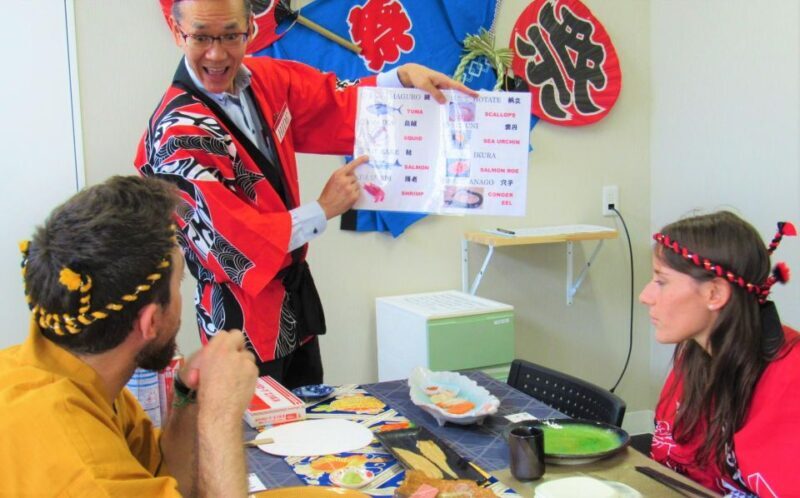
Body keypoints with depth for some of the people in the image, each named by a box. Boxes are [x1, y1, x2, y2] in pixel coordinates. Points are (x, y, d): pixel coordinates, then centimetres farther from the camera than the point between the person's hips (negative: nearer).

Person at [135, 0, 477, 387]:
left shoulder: (264, 79, -2)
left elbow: (335, 104, 9)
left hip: (296, 295, 7)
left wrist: (403, 76, -7)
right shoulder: (177, 131, -21)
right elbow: (231, 243, -22)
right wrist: (322, 211, -16)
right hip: (243, 315, -7)